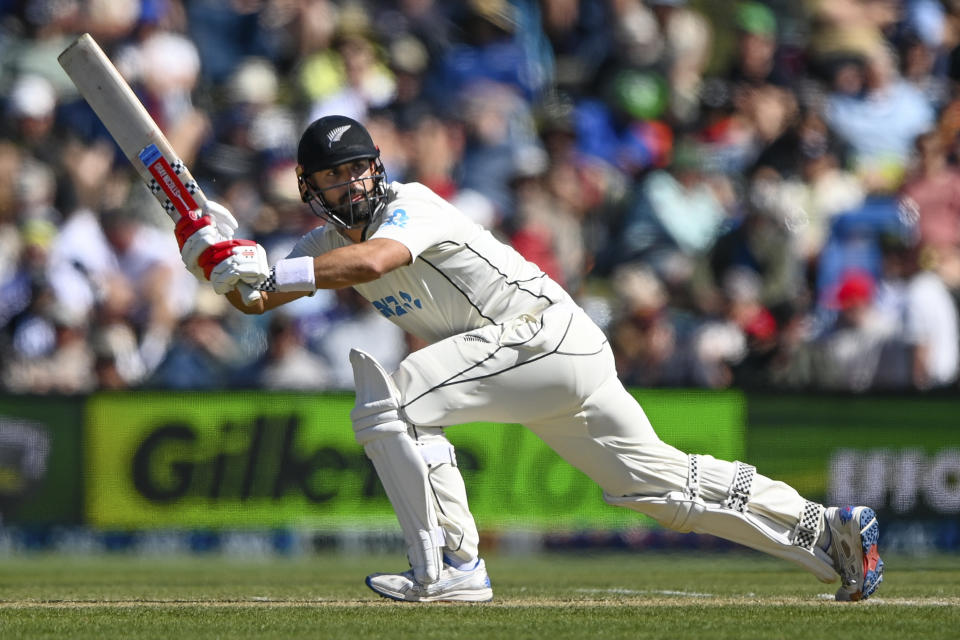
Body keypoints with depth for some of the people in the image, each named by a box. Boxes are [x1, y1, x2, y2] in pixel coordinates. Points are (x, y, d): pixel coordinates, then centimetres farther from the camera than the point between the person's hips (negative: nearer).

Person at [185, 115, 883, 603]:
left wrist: (273, 275, -33)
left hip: (544, 333, -9)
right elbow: (262, 297, 8)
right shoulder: (328, 239, 13)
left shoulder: (408, 205, -13)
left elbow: (372, 260, -33)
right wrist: (235, 270, -14)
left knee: (388, 399, -20)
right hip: (544, 363, 9)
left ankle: (453, 566, -18)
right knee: (657, 482, 11)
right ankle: (826, 530, 15)